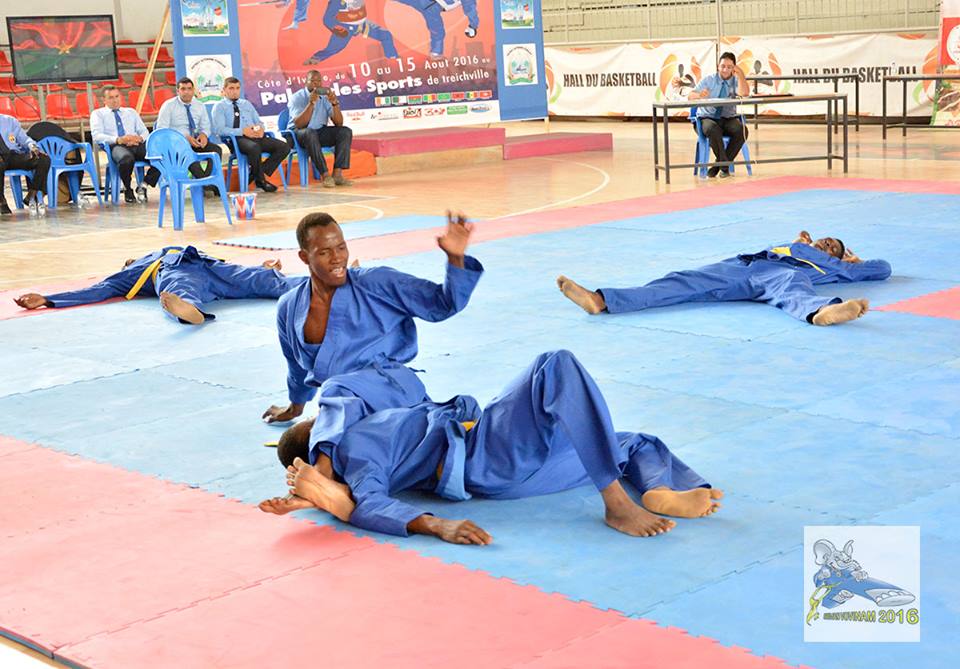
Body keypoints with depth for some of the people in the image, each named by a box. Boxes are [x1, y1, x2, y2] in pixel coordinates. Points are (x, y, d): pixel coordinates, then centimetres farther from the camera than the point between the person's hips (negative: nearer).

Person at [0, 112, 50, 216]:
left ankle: (31, 196, -14)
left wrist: (32, 146, -7)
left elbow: (24, 139, 18)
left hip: (14, 155, 3)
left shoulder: (9, 121, 17)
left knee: (44, 159, -18)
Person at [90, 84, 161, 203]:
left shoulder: (131, 112, 30)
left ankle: (143, 186, -12)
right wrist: (119, 140, -15)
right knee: (127, 159, -42)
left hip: (137, 144, 4)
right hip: (115, 146, -3)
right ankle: (127, 189, -13)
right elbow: (97, 136, 1)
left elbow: (145, 132, 22)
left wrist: (139, 138, -5)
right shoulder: (98, 114, 17)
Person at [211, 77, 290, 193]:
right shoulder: (219, 107, 9)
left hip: (255, 136, 6)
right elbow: (219, 129, -6)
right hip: (236, 139, -6)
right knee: (255, 148, -41)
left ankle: (258, 173, -12)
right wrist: (242, 131, -17)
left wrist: (260, 128, -4)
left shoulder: (247, 104, 28)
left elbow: (259, 122, 23)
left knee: (284, 147, -17)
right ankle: (260, 180, -17)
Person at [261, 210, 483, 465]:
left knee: (336, 392, -38)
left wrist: (456, 259, -18)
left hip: (391, 385, -5)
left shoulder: (377, 284, 2)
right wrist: (296, 406, 52)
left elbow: (443, 303, 0)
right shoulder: (289, 309, 15)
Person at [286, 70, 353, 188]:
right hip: (299, 133, -5)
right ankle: (325, 175, -35)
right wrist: (311, 103, -30)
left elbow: (339, 123, -5)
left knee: (345, 132, -16)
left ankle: (337, 174, -24)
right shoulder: (296, 98, -10)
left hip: (320, 131, 5)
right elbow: (299, 124, -24)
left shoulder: (325, 97, 2)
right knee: (310, 133, -38)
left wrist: (334, 103, -21)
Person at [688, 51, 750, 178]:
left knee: (742, 130, -31)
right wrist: (699, 95, -34)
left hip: (728, 119, 2)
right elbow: (690, 96, -11)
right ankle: (724, 165, -21)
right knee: (712, 129, -38)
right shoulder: (709, 80, 2)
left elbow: (744, 94, -20)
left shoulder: (736, 81, 4)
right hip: (708, 118, -2)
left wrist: (740, 74, -17)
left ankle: (719, 165, -15)